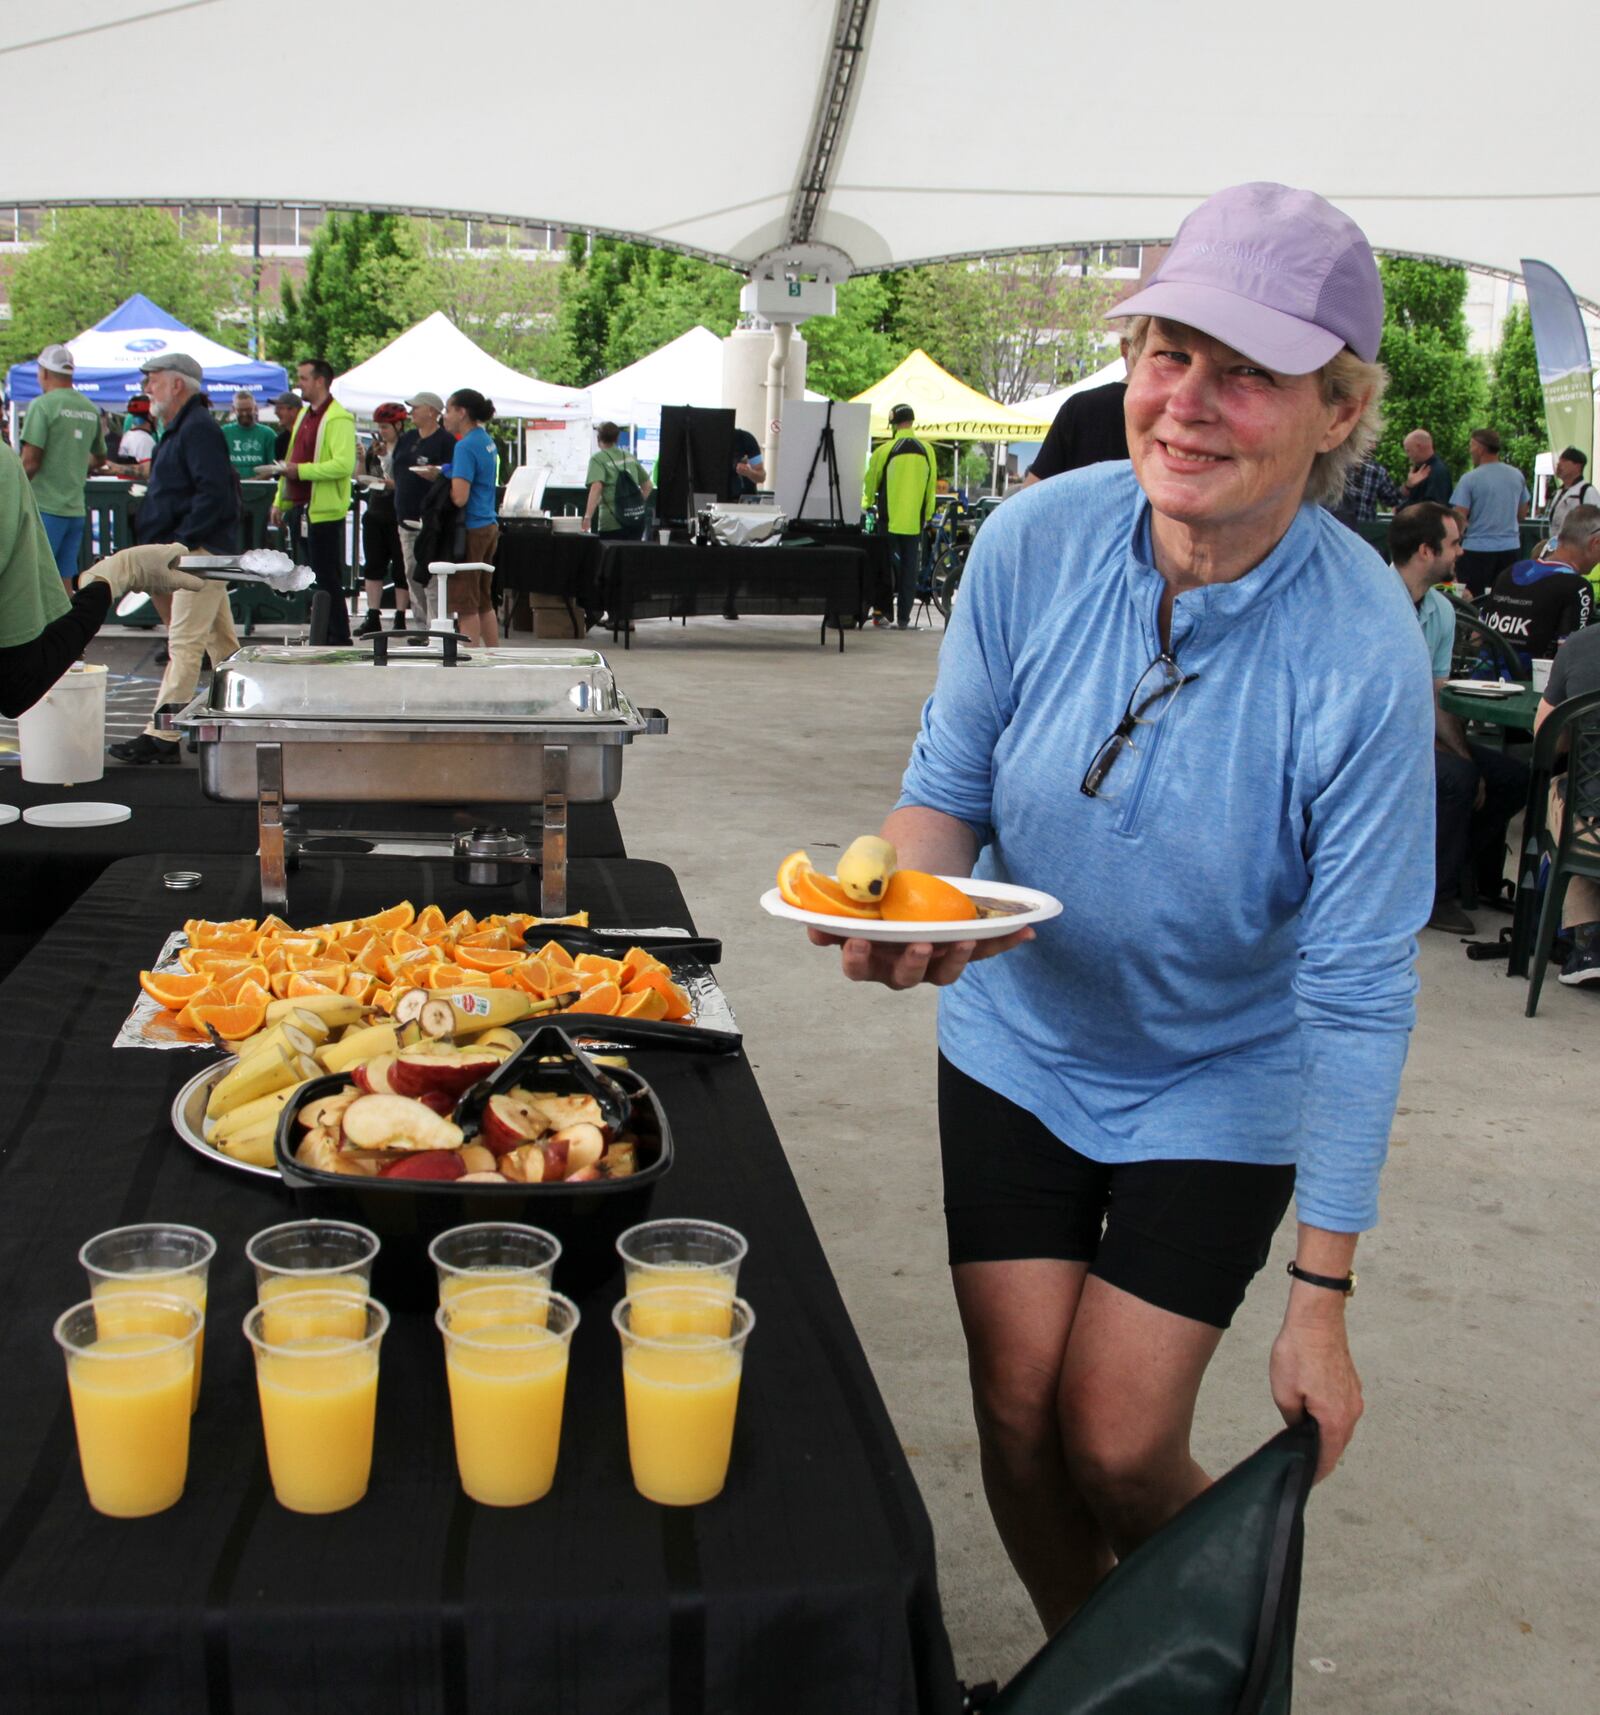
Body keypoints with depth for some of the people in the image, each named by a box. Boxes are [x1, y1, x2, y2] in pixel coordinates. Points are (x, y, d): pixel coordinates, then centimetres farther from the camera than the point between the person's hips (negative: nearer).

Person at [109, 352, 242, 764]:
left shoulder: (198, 429, -14)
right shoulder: (180, 429, 19)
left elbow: (214, 494, -23)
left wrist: (182, 541, -23)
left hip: (202, 551, -11)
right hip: (199, 551, 11)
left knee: (184, 643, -11)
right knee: (220, 639, 15)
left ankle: (162, 735, -12)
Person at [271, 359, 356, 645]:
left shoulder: (338, 419, -12)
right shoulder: (304, 415, 18)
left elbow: (344, 464, -24)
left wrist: (301, 470, -21)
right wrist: (280, 501, 20)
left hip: (324, 511, -9)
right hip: (300, 508, 9)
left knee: (328, 579, -5)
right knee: (310, 578, 14)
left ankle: (339, 640, 1)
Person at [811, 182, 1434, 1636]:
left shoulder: (1363, 652, -25)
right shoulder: (1036, 545, -17)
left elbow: (1358, 990, -20)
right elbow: (948, 789, -4)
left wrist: (1323, 1296, -16)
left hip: (1221, 1084, -2)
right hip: (1019, 1043, 3)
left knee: (1117, 1449, -2)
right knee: (1016, 1411, 5)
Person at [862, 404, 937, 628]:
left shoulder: (885, 451, -7)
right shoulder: (927, 451, 2)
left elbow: (870, 483, 5)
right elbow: (931, 488, 9)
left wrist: (866, 504, 24)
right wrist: (927, 516, 20)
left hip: (889, 521, -2)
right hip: (915, 522, 2)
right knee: (910, 568, 6)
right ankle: (903, 618, 5)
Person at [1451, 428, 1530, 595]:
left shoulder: (1469, 479, -11)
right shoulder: (1517, 476, 5)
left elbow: (1459, 518, -13)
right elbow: (1522, 514, 15)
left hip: (1478, 549, -5)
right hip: (1510, 547, 5)